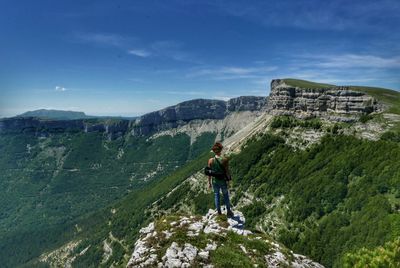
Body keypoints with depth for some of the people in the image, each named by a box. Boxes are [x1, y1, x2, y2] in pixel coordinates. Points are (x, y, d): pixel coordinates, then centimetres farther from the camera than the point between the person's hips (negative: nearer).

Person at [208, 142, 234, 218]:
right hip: (223, 181, -1)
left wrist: (209, 182, 5)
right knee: (225, 195, 19)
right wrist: (228, 181, 0)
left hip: (215, 181, 1)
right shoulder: (224, 159, -20)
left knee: (216, 196, 18)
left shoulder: (210, 160, -15)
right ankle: (228, 212, 34)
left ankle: (219, 213, 29)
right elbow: (227, 172, -14)